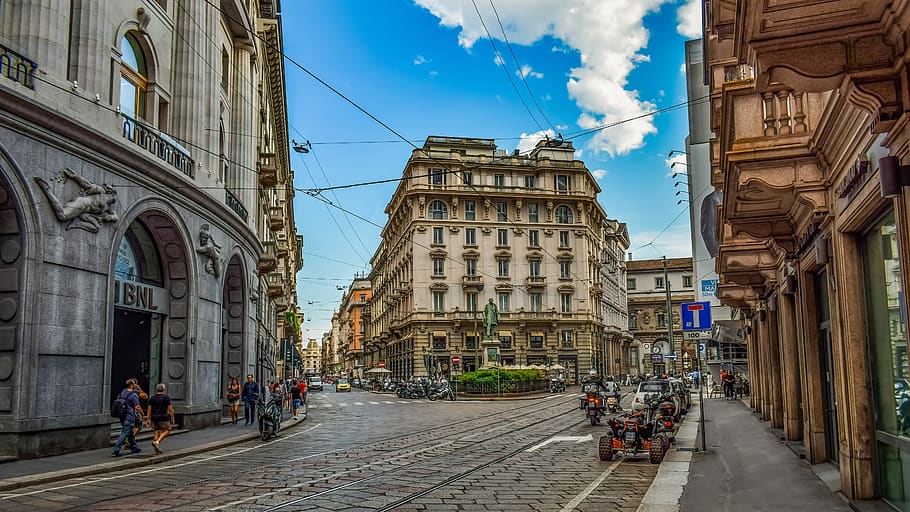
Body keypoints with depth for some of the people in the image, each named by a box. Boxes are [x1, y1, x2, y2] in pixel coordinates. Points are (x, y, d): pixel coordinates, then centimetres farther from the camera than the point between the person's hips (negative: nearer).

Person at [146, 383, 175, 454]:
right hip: (163, 418, -4)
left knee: (156, 432, 11)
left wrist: (149, 419, 8)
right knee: (166, 430, 8)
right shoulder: (166, 397, -4)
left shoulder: (152, 398, 6)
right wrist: (172, 418, 1)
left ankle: (157, 449, 10)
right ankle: (157, 442, -13)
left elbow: (149, 410, 4)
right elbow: (170, 409, -5)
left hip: (154, 418, 4)